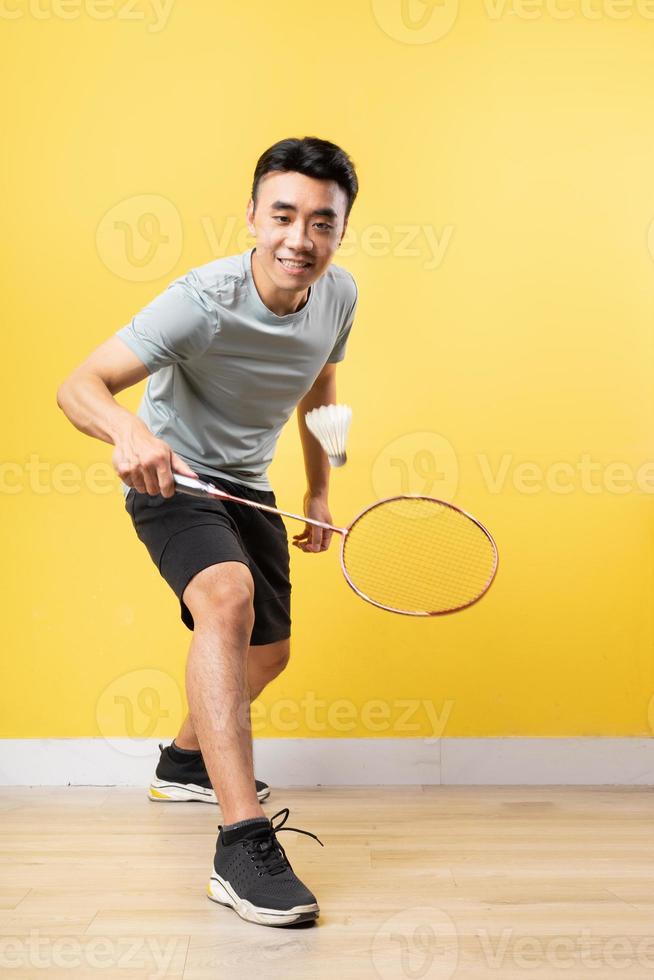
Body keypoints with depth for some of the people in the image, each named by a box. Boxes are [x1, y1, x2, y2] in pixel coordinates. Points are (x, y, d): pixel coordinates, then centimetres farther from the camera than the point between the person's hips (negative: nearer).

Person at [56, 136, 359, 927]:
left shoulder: (338, 295, -8)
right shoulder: (203, 301, -28)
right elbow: (78, 384, -31)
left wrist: (319, 491, 12)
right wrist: (126, 427, -53)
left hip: (248, 485, 7)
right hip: (171, 477, -7)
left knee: (269, 652, 16)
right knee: (228, 596, -36)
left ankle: (186, 760, 45)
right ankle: (242, 843, -37)